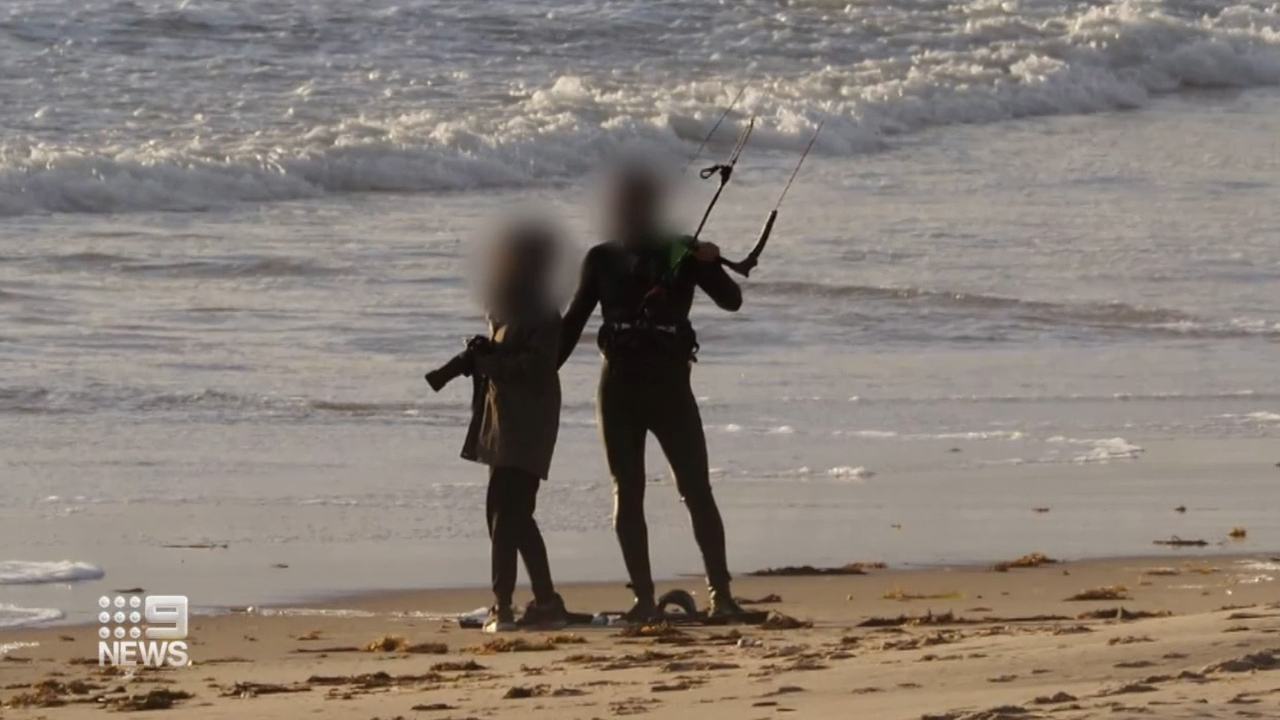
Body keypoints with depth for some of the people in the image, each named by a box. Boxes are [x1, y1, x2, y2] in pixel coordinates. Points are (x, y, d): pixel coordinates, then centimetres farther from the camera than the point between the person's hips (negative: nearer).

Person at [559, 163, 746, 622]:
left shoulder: (682, 253, 4)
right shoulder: (602, 259, 8)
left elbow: (731, 301, -5)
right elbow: (573, 323, 11)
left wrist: (710, 266, -25)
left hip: (670, 385, -2)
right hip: (619, 386, 2)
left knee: (696, 490, -7)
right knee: (627, 494, -1)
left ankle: (720, 592, -7)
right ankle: (643, 597, 2)